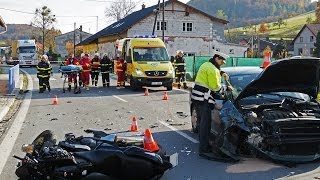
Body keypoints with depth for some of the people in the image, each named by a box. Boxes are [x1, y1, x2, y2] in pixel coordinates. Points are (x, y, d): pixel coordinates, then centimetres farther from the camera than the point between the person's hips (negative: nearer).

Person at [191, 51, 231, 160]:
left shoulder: (207, 65, 16)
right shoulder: (212, 70, -15)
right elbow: (215, 87, -14)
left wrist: (221, 73, 20)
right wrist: (226, 89, 0)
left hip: (200, 97, 11)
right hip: (203, 98, -11)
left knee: (204, 122, 18)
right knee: (206, 123, -10)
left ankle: (204, 145, 27)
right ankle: (204, 150, -10)